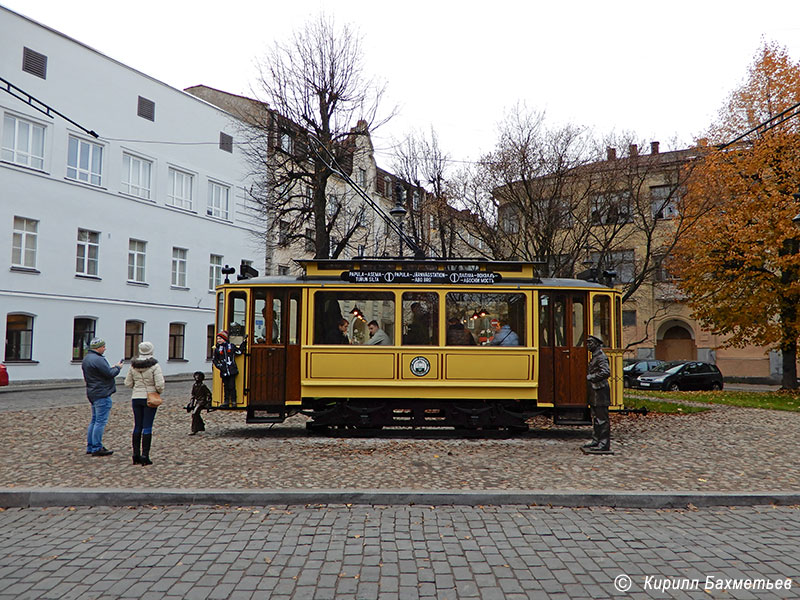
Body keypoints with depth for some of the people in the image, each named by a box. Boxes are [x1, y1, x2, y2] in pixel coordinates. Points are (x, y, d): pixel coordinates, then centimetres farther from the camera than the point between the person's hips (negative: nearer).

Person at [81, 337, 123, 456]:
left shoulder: (86, 358, 15)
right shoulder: (97, 359, -19)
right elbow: (110, 374, -20)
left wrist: (112, 368, 11)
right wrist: (118, 367, -3)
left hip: (92, 393, 11)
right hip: (102, 394, -11)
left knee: (94, 420, 16)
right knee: (101, 421, -6)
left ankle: (90, 447, 21)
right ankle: (97, 449, -4)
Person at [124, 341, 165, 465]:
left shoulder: (133, 365, 2)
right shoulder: (154, 365, -12)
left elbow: (128, 383, 7)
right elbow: (159, 385, -17)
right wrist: (160, 391, 3)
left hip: (136, 398, 4)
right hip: (150, 398, -4)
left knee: (137, 427, 12)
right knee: (147, 427, -1)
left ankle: (136, 455, 16)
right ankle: (145, 456, -1)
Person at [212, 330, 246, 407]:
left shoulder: (231, 346, 5)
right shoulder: (217, 349, 7)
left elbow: (239, 351, 12)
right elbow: (214, 360, 12)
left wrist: (243, 342, 9)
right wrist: (219, 366, -1)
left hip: (232, 371, -2)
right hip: (224, 371, 2)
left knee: (232, 386, -4)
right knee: (226, 387, 7)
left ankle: (233, 402, 3)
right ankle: (226, 402, 14)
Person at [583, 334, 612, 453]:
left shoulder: (601, 357, -14)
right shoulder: (594, 357, 17)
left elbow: (606, 372, -25)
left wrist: (590, 377, -19)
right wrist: (589, 377, 10)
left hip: (600, 392, -10)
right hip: (594, 392, 10)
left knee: (602, 419, -6)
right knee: (595, 418, 16)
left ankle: (604, 444, -3)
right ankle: (596, 441, 24)